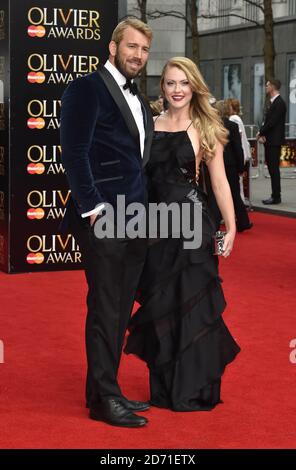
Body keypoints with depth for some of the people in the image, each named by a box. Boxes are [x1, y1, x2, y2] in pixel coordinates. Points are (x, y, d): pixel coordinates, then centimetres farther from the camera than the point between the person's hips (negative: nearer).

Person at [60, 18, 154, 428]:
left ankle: (107, 390, 22)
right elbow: (74, 152, -14)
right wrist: (93, 206, -18)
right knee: (105, 311, -3)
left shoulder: (138, 102, 19)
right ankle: (104, 399, 6)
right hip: (103, 221, -8)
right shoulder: (88, 89, -7)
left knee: (121, 312, 12)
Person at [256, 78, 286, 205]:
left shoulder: (279, 103, -15)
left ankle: (276, 197, -4)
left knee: (274, 169, -7)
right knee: (272, 169, 11)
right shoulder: (273, 102, 16)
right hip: (270, 141, 10)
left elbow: (272, 122, -20)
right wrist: (261, 133, 0)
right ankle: (275, 196, 15)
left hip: (274, 141, -10)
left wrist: (261, 133, -9)